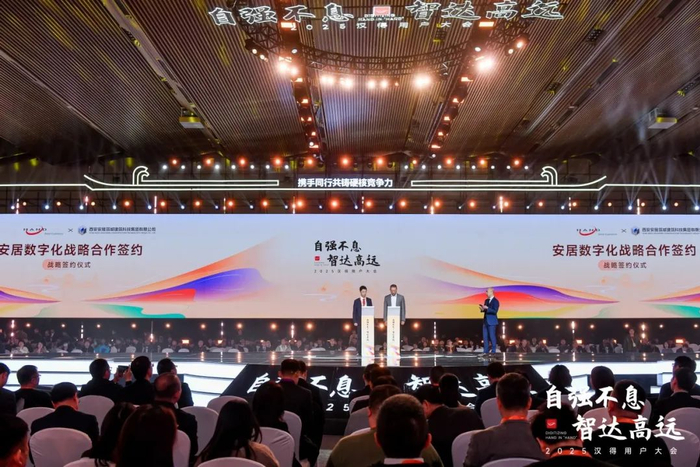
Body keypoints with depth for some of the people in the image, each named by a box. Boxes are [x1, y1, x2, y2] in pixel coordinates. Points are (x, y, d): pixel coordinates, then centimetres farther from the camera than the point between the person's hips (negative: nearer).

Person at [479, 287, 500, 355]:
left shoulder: (495, 301, -10)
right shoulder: (486, 300, 14)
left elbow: (495, 311, -19)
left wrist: (487, 308, -27)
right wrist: (482, 309, -3)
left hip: (491, 322, -8)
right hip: (485, 321, 8)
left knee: (492, 337, -3)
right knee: (485, 337, 7)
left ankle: (493, 351, 3)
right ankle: (485, 351, 12)